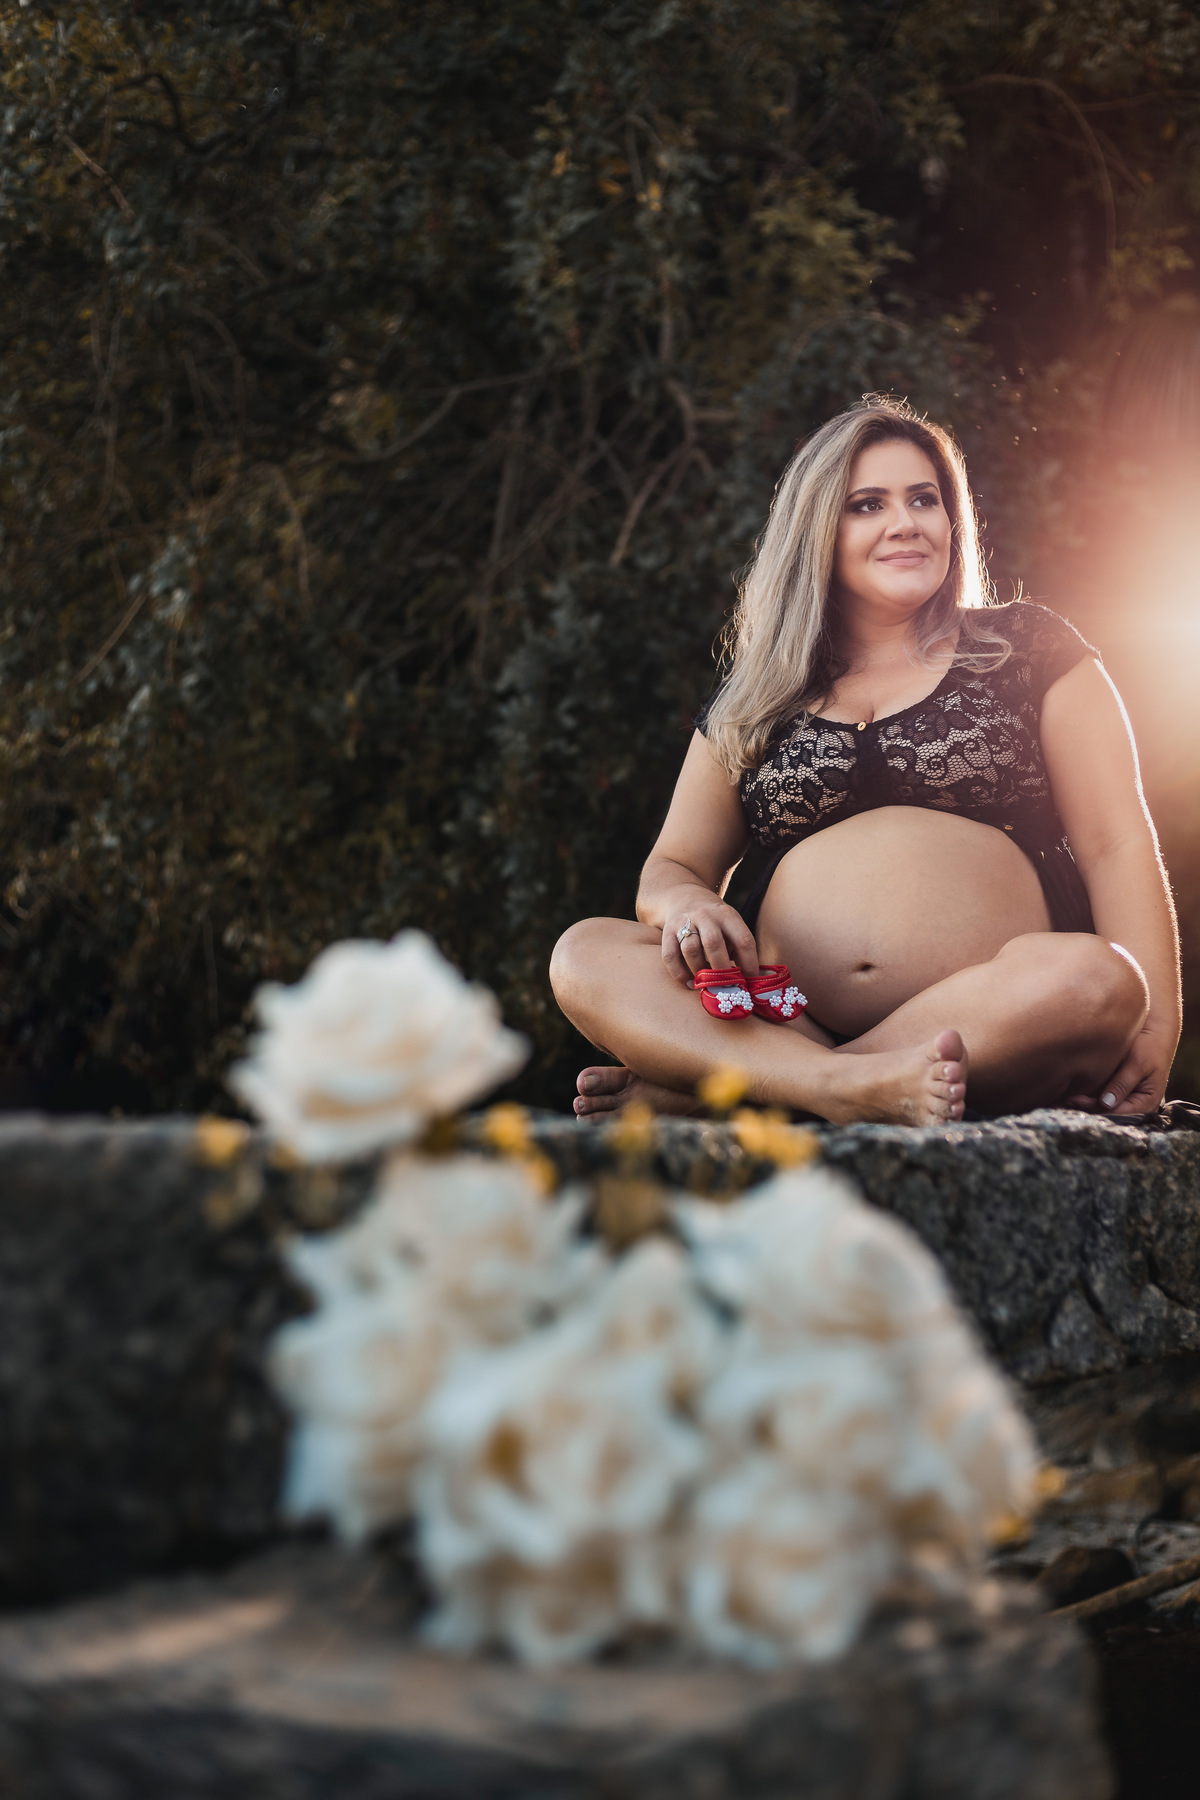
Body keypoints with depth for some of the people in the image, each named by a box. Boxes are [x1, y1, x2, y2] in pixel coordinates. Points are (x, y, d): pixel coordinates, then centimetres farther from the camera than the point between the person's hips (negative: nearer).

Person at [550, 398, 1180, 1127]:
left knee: (1095, 980, -35)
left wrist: (1156, 1024, -10)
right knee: (585, 955, -18)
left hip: (1001, 1022, -2)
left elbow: (1116, 843, 6)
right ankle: (859, 1088, -39)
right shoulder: (751, 705, 19)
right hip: (789, 1025, 2)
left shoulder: (1030, 649, 13)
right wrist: (686, 905, -8)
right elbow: (675, 865, 20)